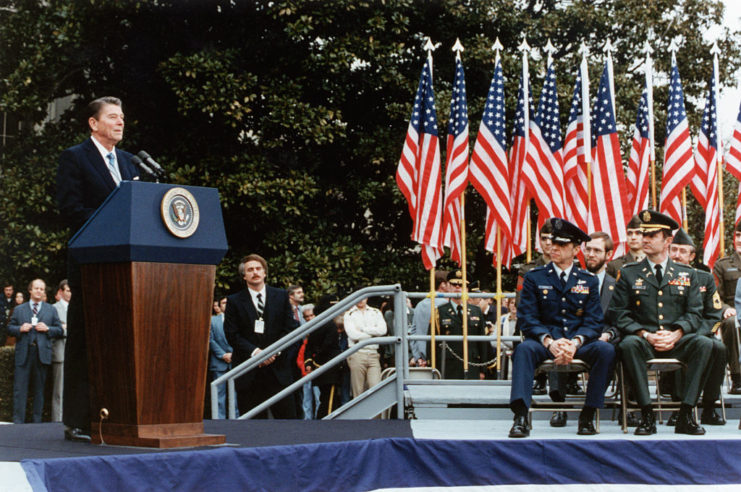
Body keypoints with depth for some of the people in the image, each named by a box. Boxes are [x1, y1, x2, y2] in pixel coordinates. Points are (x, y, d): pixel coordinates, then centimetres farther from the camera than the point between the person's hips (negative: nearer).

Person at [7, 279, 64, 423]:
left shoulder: (51, 310, 12)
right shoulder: (19, 309, 12)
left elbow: (59, 330, 10)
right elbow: (10, 327, 11)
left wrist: (47, 329, -8)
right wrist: (20, 329, -9)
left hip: (42, 353, 1)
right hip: (23, 354, -1)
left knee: (39, 388, 5)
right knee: (20, 388, -3)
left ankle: (37, 421, 12)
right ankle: (18, 421, 0)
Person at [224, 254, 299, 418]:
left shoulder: (281, 296, 11)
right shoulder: (234, 301, 6)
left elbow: (290, 328, 6)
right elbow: (232, 334, 0)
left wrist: (275, 351, -8)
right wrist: (254, 351, -13)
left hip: (278, 367, 1)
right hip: (248, 371, -1)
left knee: (287, 415, -3)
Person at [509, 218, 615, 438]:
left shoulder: (588, 281, 12)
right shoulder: (534, 278, 8)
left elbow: (594, 322, 4)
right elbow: (526, 319, -1)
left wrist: (575, 342, -18)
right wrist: (549, 342, -20)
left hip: (578, 343, 1)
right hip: (545, 343, -1)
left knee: (606, 350, -29)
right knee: (524, 349, -34)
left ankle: (588, 415, -20)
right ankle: (520, 417, -41)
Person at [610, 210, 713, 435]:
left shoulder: (687, 274, 13)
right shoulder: (629, 273, 9)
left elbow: (695, 313, 7)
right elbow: (619, 314, 2)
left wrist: (676, 334, -13)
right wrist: (645, 335, -13)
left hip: (677, 342, 1)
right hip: (644, 342, -1)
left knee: (704, 343, -29)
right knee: (629, 344, -36)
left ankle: (685, 414, -25)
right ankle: (647, 415, -30)